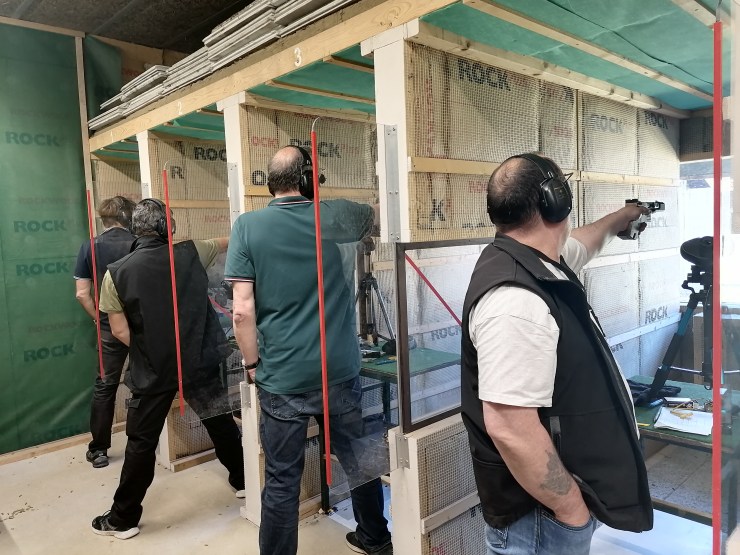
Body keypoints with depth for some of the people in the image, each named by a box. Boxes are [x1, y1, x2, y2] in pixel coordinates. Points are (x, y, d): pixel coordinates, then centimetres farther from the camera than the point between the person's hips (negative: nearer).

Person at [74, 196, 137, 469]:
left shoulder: (90, 247, -2)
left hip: (111, 326, 1)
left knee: (105, 386, 10)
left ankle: (98, 449, 16)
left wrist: (99, 319, 9)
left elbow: (82, 294, -3)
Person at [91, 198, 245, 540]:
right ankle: (242, 480, 37)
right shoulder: (191, 254, -6)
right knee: (221, 422, 19)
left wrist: (148, 353, 10)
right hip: (200, 362, 2)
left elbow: (120, 331, -7)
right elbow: (226, 241, 13)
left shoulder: (117, 273, -10)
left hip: (152, 371, -2)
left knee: (141, 443, 10)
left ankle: (124, 519, 24)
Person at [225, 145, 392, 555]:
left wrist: (253, 364, 2)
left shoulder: (248, 226, -6)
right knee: (360, 460, 21)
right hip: (340, 371, 3)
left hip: (282, 377, -2)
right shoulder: (334, 216, -2)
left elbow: (242, 310, -10)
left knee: (281, 481, 10)